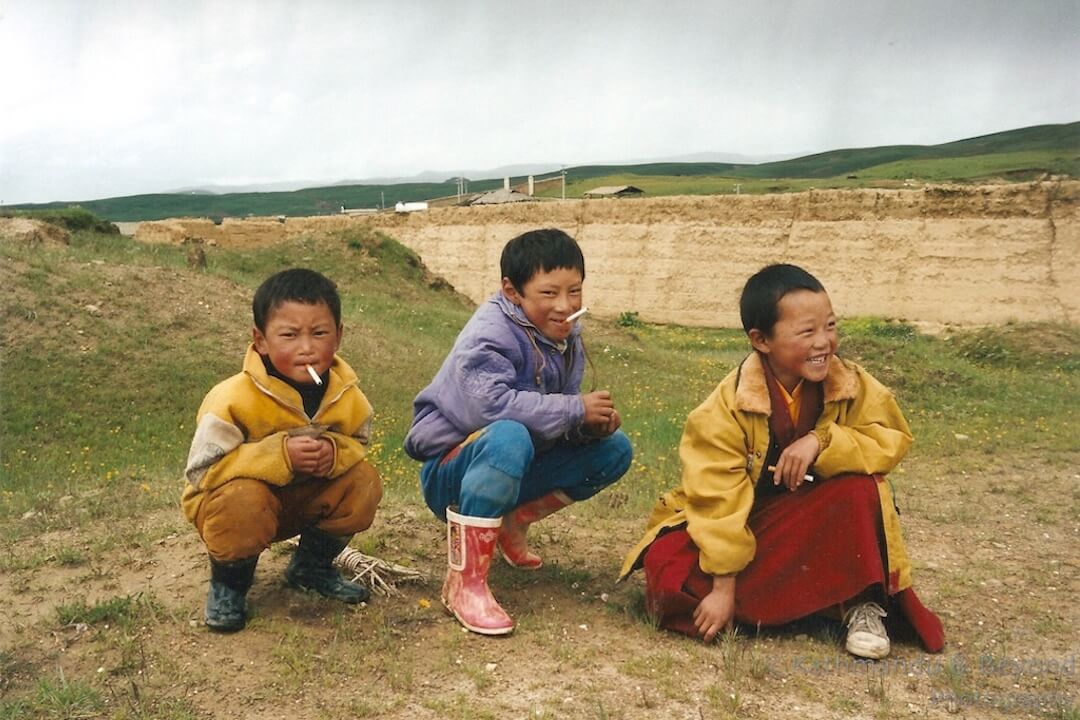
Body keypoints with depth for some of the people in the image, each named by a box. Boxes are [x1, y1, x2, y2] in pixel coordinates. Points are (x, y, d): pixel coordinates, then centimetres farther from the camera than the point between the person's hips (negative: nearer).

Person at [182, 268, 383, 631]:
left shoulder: (348, 397, -14)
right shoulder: (233, 399, -28)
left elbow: (359, 446, 0)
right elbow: (201, 471, -26)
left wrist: (336, 451, -27)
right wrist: (278, 455, -39)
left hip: (307, 500, 5)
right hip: (231, 499, -4)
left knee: (364, 482, -19)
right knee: (244, 501, -38)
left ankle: (312, 565, 9)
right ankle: (228, 582, -3)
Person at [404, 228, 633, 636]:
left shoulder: (566, 337, 2)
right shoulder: (490, 334, -22)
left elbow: (562, 412, 5)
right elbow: (491, 403, -38)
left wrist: (595, 420, -19)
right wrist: (576, 410, -32)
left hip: (515, 468, 8)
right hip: (450, 471, -8)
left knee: (615, 449, -3)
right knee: (508, 438, -40)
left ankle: (512, 523, 7)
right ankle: (464, 582, -30)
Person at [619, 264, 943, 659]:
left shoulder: (851, 385, -13)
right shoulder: (726, 407, -23)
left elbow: (891, 440, -15)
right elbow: (719, 498, -23)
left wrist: (822, 441, -32)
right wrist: (724, 585, -24)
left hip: (813, 525, 2)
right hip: (745, 527, -2)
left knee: (862, 490, -29)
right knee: (670, 573, -28)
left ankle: (864, 603, -9)